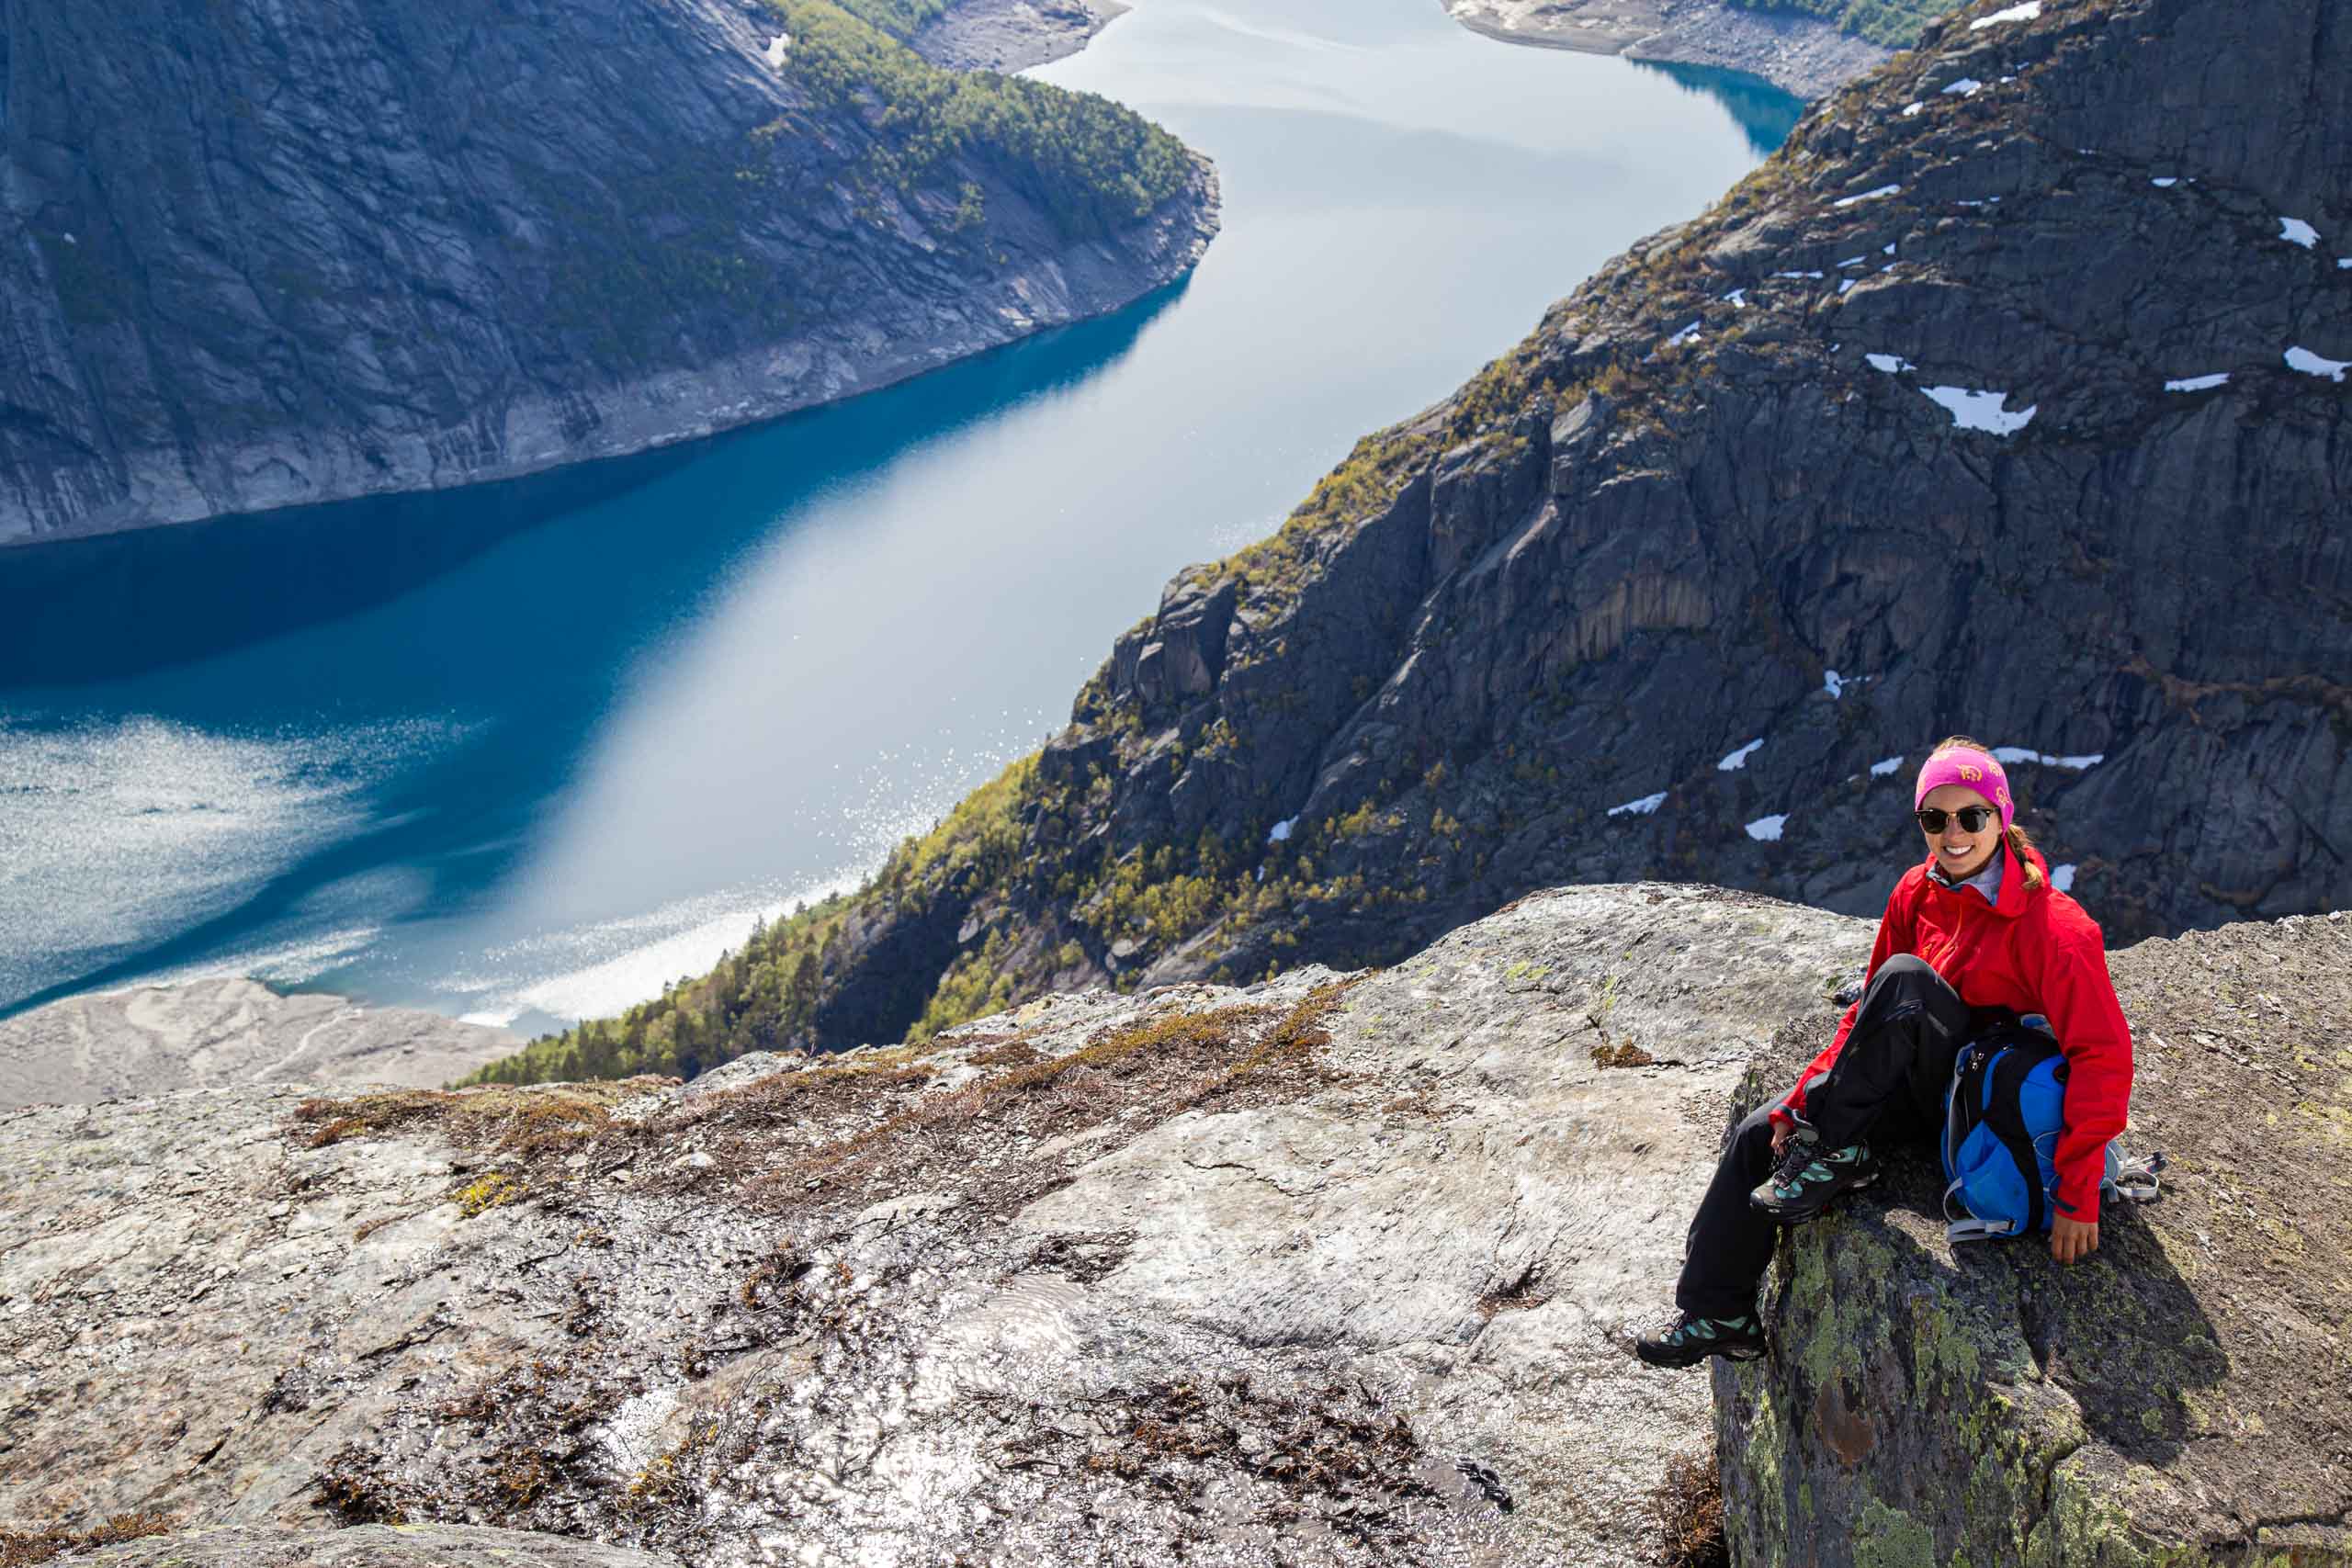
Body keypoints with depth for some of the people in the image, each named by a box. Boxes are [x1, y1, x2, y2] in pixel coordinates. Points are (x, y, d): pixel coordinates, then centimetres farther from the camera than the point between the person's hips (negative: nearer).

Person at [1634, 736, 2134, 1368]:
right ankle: (1721, 1314, 3)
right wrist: (1803, 1100, -5)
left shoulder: (2052, 925, -22)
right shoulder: (1918, 892, -2)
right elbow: (1869, 1011, 5)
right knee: (1761, 1134, -6)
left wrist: (2076, 1195, -29)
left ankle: (1836, 1152, -20)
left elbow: (2104, 1055, -26)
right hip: (1922, 1082, 7)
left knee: (1904, 977, -31)